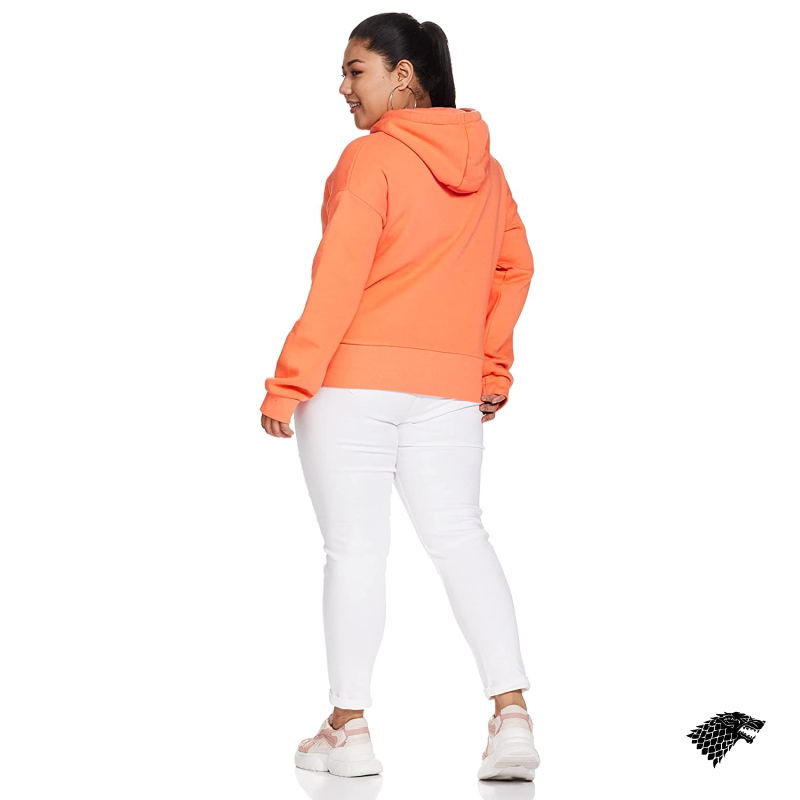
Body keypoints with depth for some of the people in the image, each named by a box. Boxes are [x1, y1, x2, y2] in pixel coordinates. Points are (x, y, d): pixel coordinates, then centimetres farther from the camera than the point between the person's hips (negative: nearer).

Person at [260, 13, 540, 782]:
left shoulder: (369, 158, -9)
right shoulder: (484, 166, 12)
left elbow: (338, 280, -14)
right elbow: (515, 266, 16)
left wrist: (288, 384, -11)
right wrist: (492, 367, 21)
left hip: (351, 383, -6)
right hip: (449, 389, 6)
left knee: (354, 550, 1)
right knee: (460, 539, 8)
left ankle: (348, 728, 10)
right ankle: (512, 714, -1)